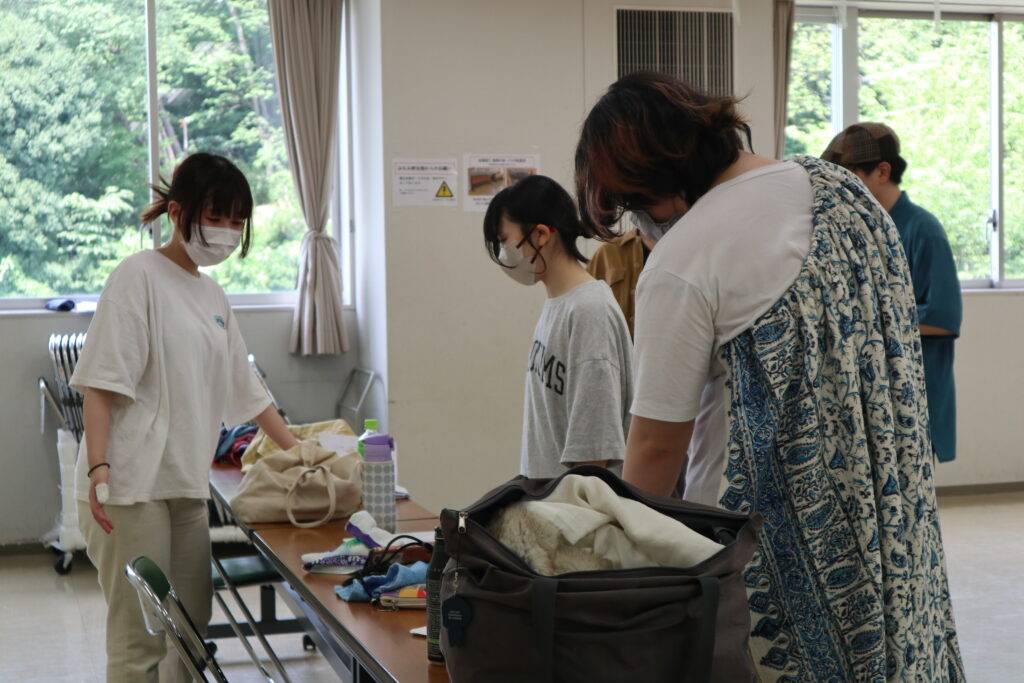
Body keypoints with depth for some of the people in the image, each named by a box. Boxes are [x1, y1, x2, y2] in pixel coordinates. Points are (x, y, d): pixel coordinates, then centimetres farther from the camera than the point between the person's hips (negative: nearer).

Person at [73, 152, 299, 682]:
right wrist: (98, 467, -22)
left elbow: (245, 390, 23)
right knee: (139, 638, -5)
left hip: (188, 486, 8)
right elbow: (100, 383, -12)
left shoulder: (213, 296, 16)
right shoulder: (139, 276, -6)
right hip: (133, 487, -8)